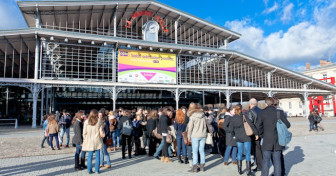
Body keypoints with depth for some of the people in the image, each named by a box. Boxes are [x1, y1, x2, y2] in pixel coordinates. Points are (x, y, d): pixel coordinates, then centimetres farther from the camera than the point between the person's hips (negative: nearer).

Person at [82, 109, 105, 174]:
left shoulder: (86, 122, -6)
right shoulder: (99, 122, -8)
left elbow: (84, 132, -1)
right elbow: (101, 133, -5)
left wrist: (84, 140, 12)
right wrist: (102, 135, 16)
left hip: (89, 141, 1)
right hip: (97, 141, -1)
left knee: (90, 156, 11)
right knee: (97, 156, 8)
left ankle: (89, 170, 17)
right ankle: (97, 170, 14)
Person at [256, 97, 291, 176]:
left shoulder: (262, 112, -5)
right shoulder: (279, 112, -3)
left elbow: (258, 126, -3)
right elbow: (287, 125, 1)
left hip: (267, 140, -2)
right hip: (277, 141, 2)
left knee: (266, 160, 5)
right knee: (277, 160, 12)